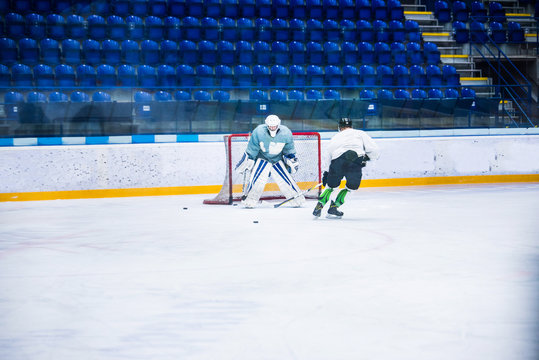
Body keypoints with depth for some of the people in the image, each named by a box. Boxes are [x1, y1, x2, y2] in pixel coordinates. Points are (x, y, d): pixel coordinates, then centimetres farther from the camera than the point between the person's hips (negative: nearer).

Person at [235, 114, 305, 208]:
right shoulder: (258, 132, -22)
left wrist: (292, 161, 3)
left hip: (278, 159, 2)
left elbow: (289, 151, 1)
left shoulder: (286, 133, -17)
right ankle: (249, 200, -4)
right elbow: (251, 150, -12)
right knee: (257, 179, -18)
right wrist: (247, 163, -9)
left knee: (285, 179, -6)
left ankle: (297, 199, 9)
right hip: (262, 158, -1)